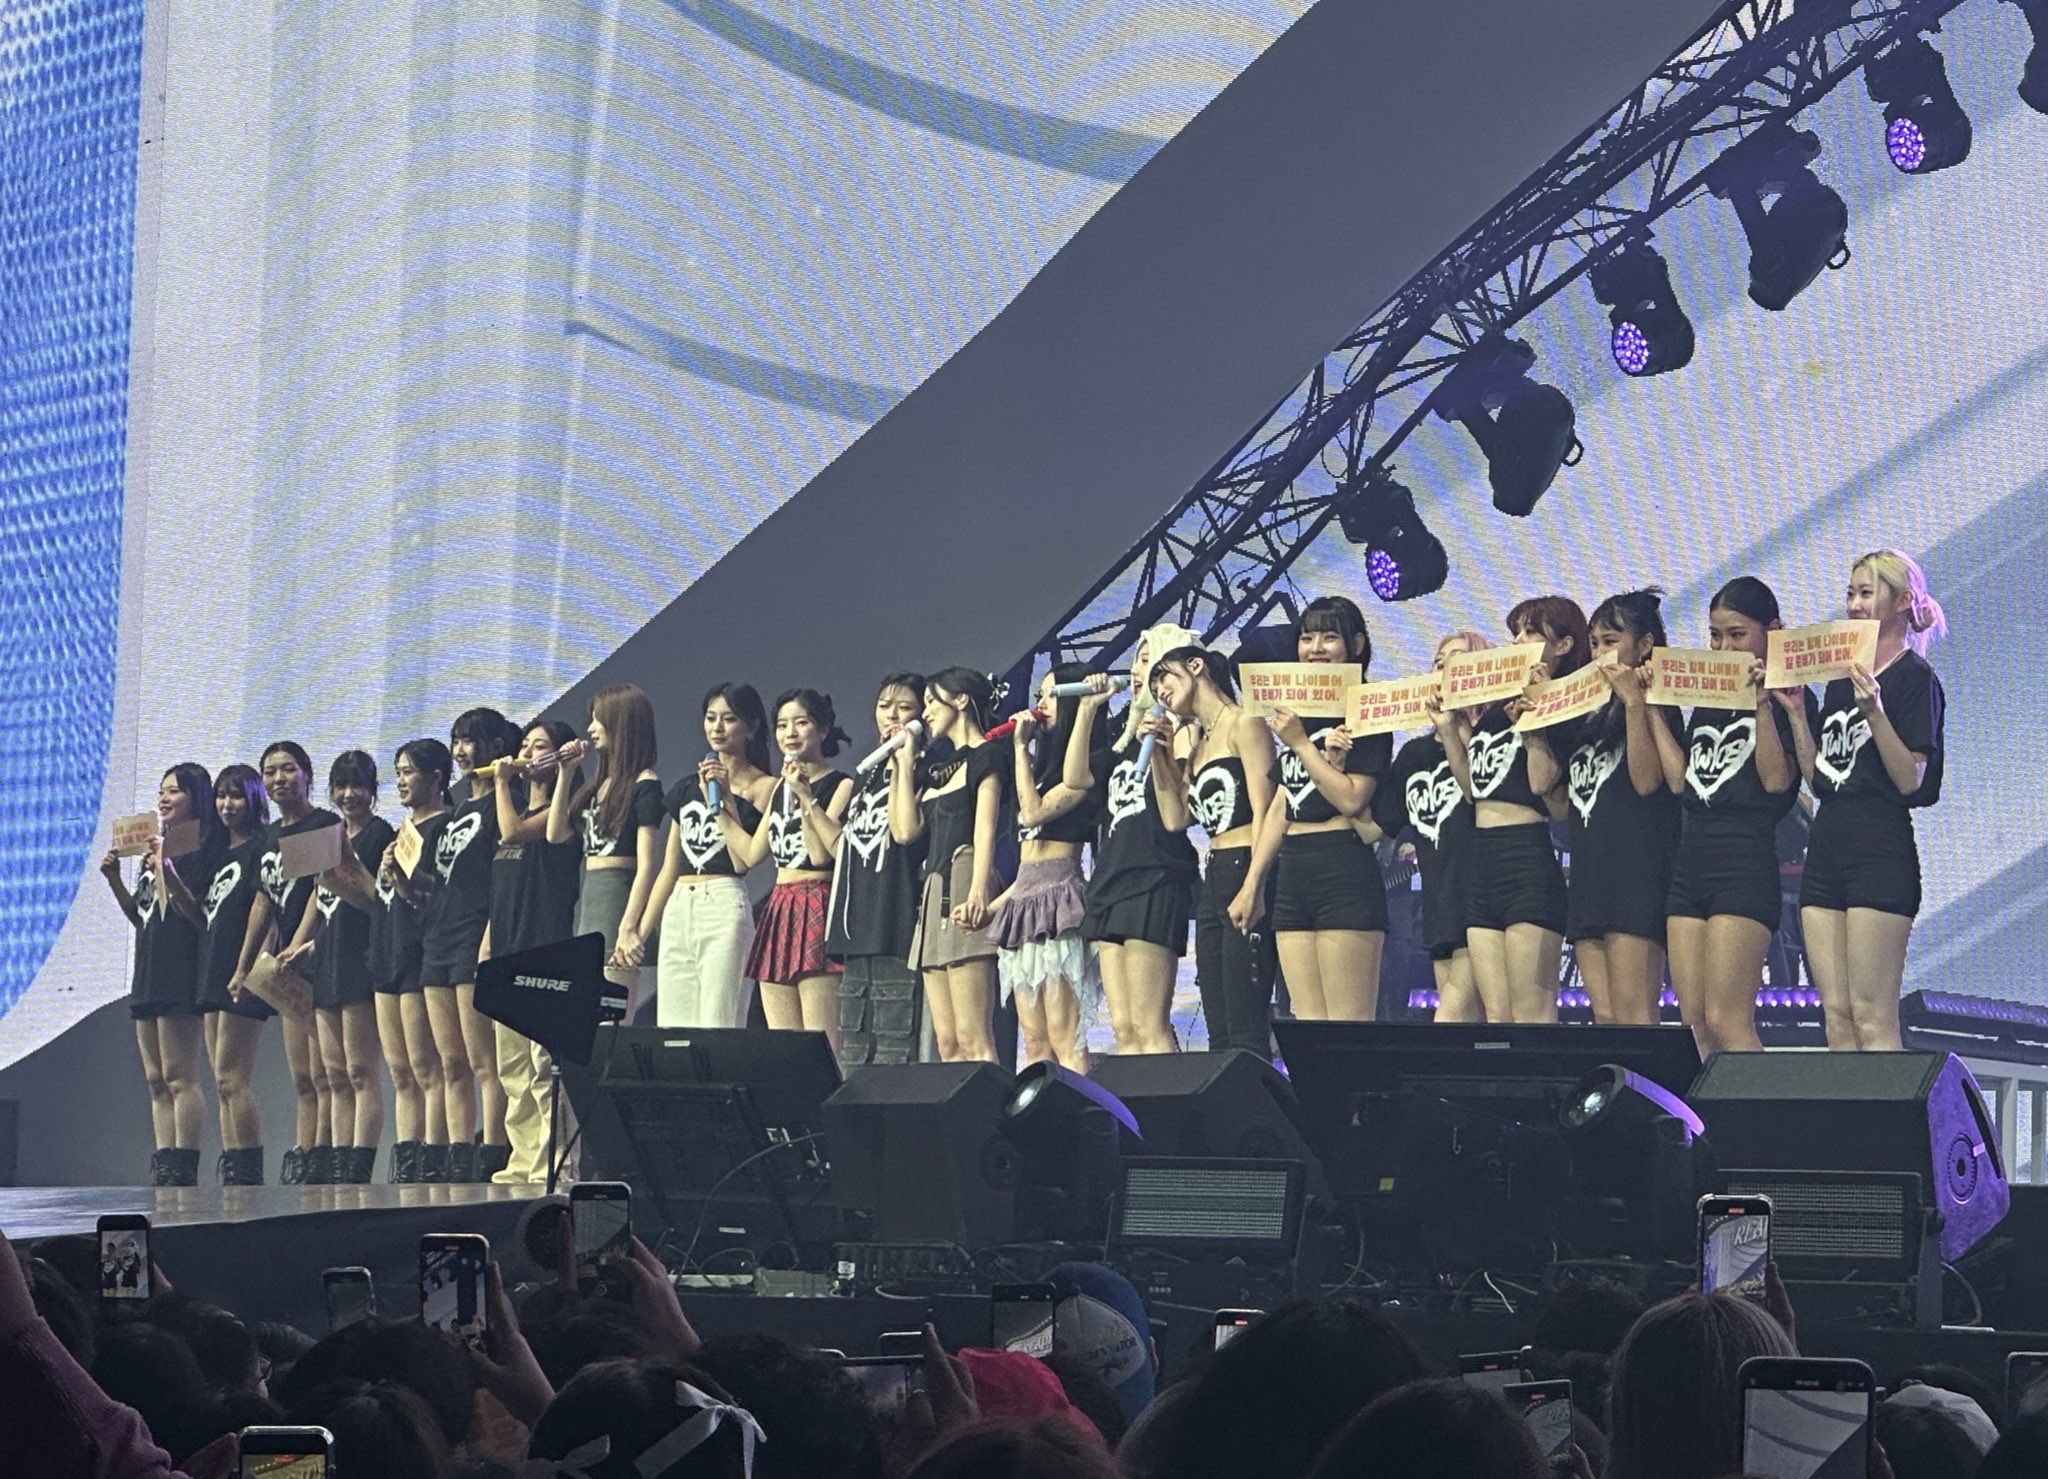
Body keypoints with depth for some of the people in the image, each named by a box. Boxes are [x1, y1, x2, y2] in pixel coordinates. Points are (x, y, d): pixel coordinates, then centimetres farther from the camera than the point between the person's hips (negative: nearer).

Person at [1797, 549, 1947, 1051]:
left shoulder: (1916, 679, -3)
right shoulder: (1841, 679, 18)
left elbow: (1911, 781, -12)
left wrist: (1874, 711, -22)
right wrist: (1794, 711, 8)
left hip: (1881, 853, -7)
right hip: (1826, 849, 7)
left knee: (1871, 1019, -12)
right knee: (1836, 1018, 2)